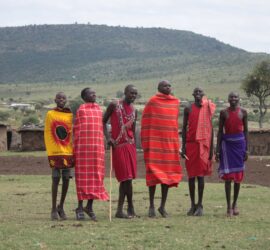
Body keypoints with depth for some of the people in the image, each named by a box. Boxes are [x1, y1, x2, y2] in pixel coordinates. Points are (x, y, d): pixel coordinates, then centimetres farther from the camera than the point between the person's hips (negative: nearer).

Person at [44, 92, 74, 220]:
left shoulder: (71, 115, 6)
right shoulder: (50, 114, 2)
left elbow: (74, 134, 6)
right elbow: (47, 135, 1)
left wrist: (74, 152, -1)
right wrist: (50, 153, -5)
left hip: (68, 152, 2)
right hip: (55, 153, -2)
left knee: (66, 180, 5)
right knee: (55, 179, -2)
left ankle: (61, 207, 19)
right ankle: (54, 209, 5)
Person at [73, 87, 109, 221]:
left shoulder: (99, 109, 14)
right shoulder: (80, 110, 2)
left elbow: (100, 128, 16)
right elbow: (76, 129, 2)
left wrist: (102, 147, 11)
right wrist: (76, 148, -2)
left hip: (97, 146, 4)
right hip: (83, 146, -4)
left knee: (96, 177, 3)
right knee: (82, 176, -1)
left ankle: (90, 206, 12)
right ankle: (80, 207, 5)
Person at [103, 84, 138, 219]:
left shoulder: (134, 110, 12)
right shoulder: (114, 105, -2)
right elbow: (103, 121, 1)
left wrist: (134, 147, 10)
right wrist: (108, 137, -12)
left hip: (130, 145, 5)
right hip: (117, 145, -4)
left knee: (125, 178, 1)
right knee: (126, 178, -7)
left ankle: (120, 210, 6)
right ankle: (130, 208, 1)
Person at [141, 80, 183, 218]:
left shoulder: (176, 102, 10)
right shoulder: (152, 102, -3)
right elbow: (145, 122, -2)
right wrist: (146, 143, -6)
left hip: (170, 142, 4)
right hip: (154, 142, -4)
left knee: (168, 174, 5)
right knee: (153, 174, -3)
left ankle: (163, 206, 14)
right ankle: (151, 206, 5)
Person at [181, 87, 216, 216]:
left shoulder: (207, 109, 5)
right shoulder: (188, 109, 6)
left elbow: (210, 129, 6)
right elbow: (184, 128, 7)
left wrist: (211, 148, 1)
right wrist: (183, 146, 0)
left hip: (203, 144, -1)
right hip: (190, 144, 1)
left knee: (200, 174, -4)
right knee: (191, 174, 4)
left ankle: (200, 205, -1)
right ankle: (192, 204, 10)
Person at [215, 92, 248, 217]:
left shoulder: (243, 112, 4)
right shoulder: (224, 113, 1)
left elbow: (245, 131, 6)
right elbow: (220, 131, 3)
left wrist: (246, 149, 2)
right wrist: (217, 150, -1)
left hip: (239, 143, 1)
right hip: (227, 143, -1)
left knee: (238, 175, 6)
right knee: (228, 175, -7)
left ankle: (235, 204, 19)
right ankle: (229, 206, -4)